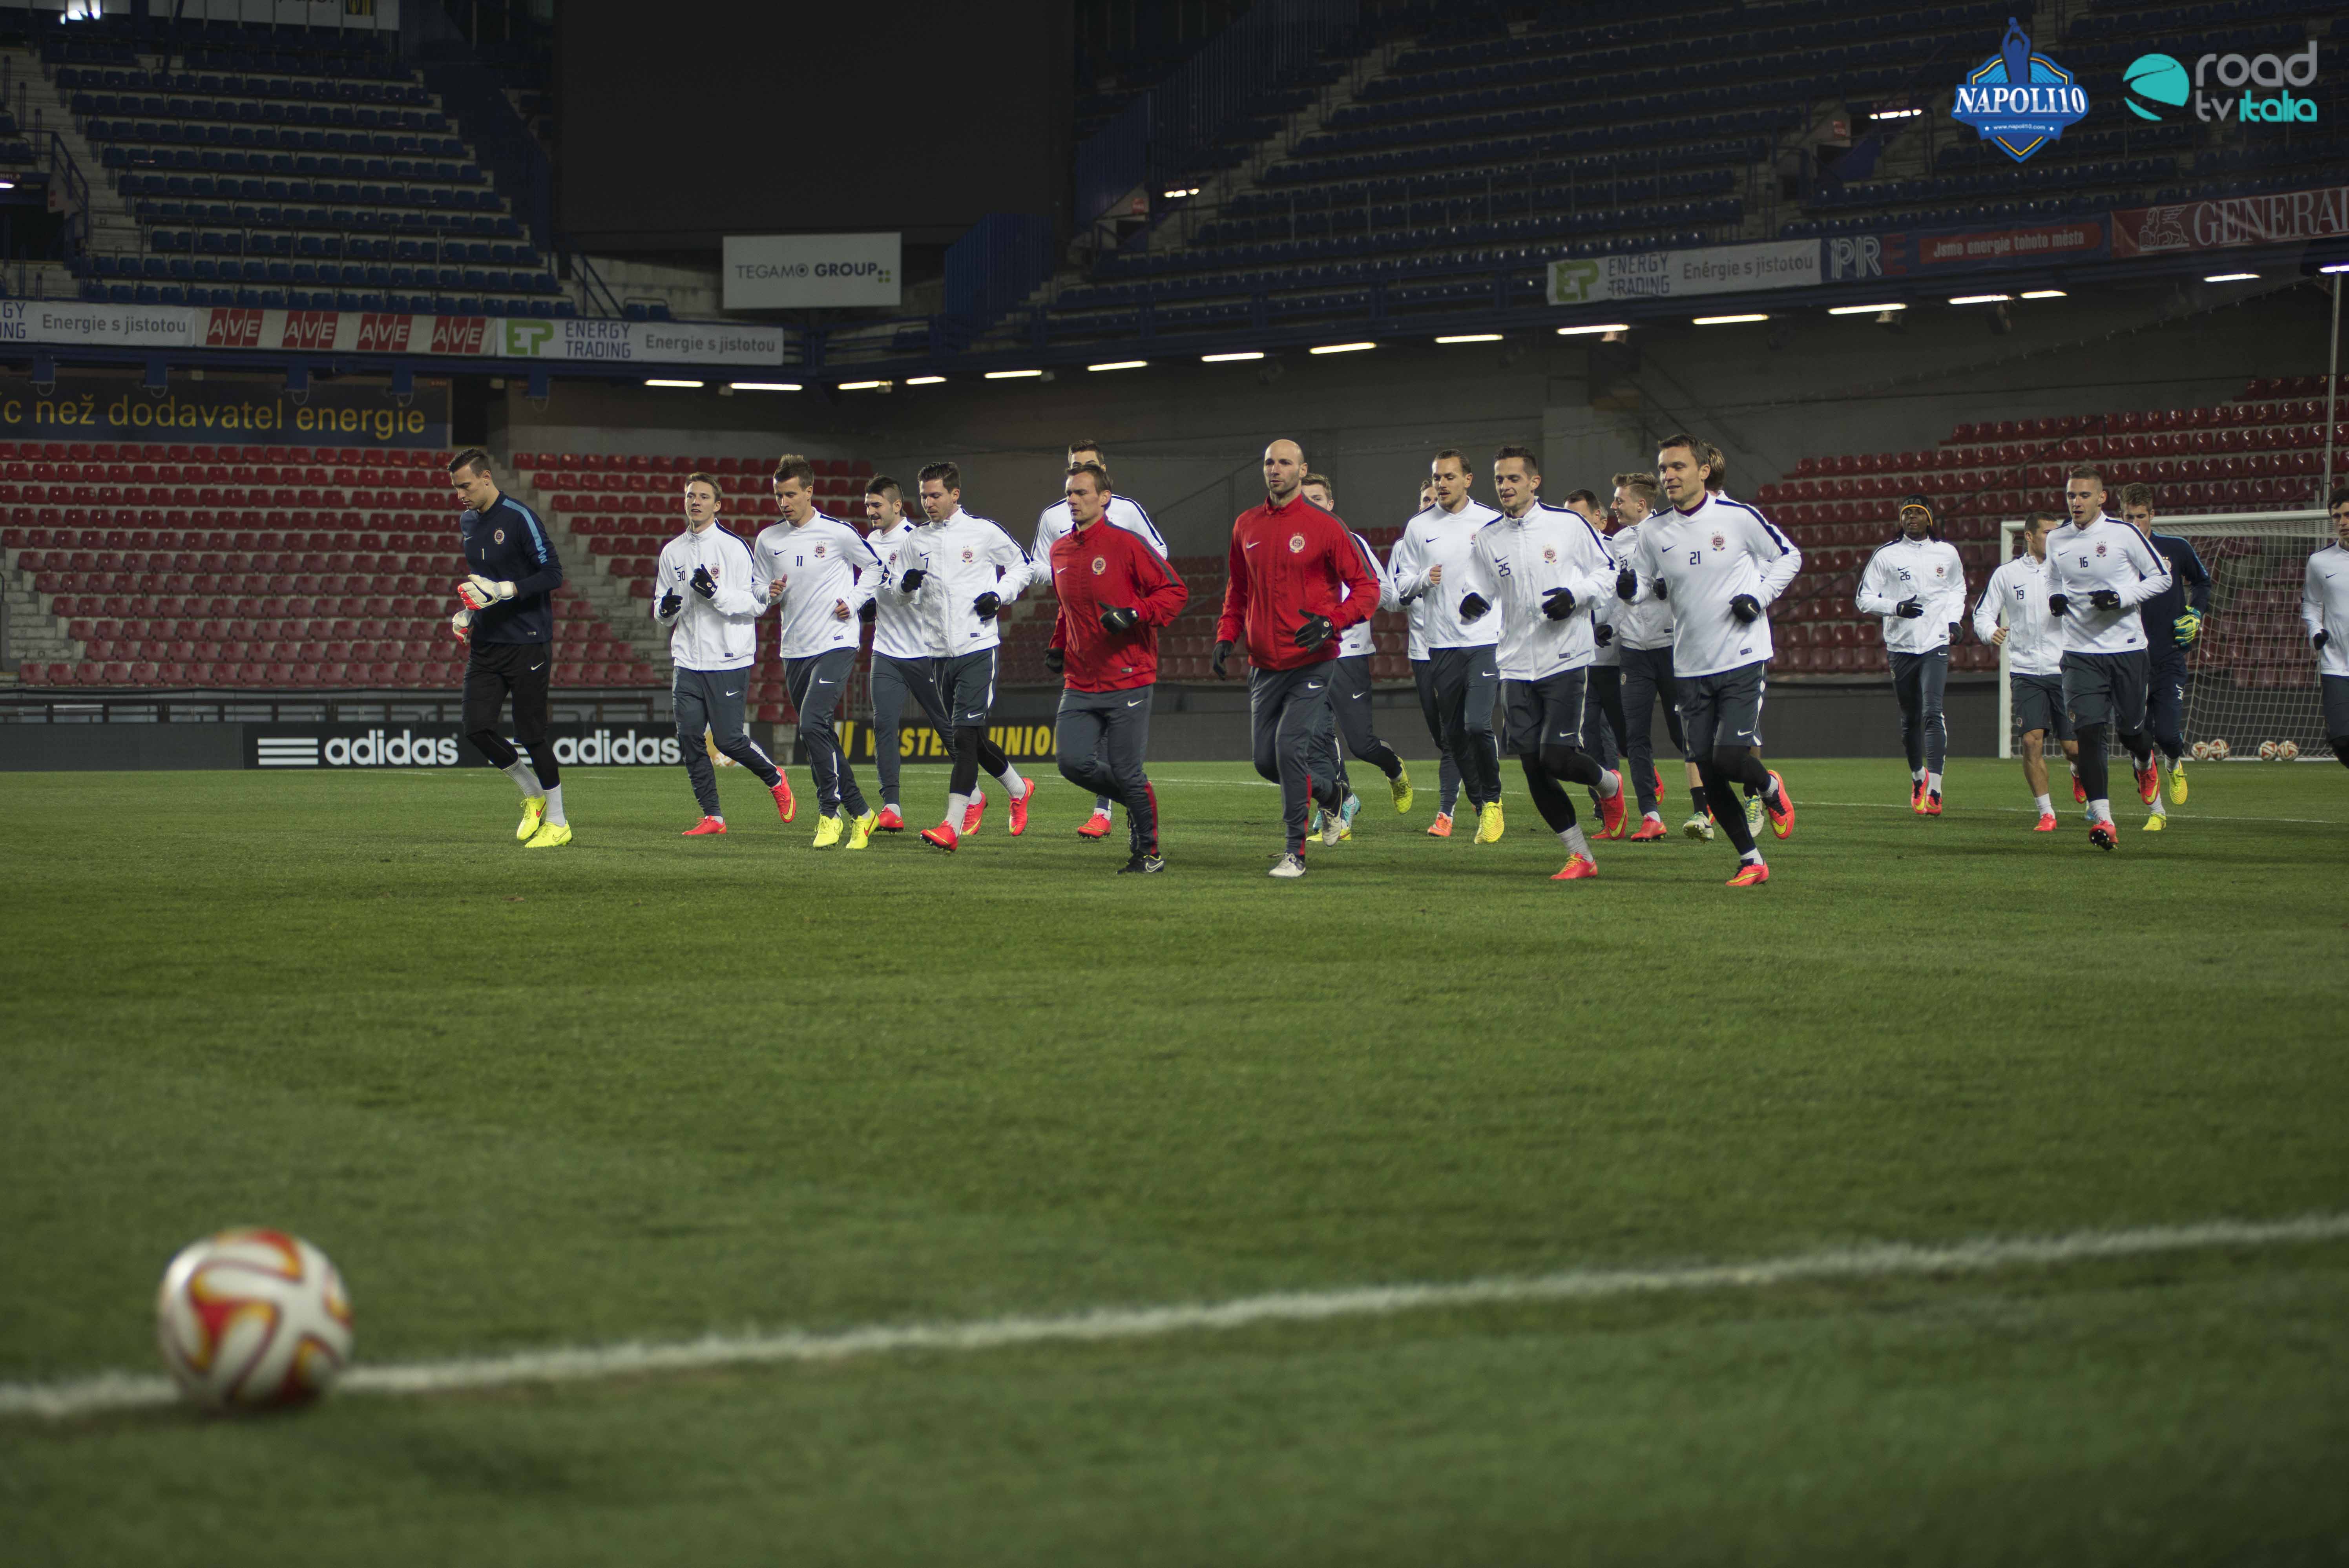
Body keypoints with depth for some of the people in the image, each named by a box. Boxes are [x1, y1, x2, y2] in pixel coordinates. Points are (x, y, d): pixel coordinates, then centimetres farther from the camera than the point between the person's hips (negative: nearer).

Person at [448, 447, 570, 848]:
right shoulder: (467, 521, 12)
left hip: (527, 644, -7)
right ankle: (533, 796, 19)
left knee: (531, 735, -5)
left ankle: (557, 822, 9)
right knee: (477, 729, -3)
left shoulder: (519, 518, -12)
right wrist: (465, 612, 11)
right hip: (485, 643, 7)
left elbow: (553, 574, -15)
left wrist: (504, 590, -24)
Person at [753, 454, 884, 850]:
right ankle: (858, 813, 21)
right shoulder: (767, 541, 6)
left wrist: (854, 602, -3)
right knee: (821, 738, 9)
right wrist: (772, 594, -8)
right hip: (794, 650, 6)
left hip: (835, 644, -6)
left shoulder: (838, 533, -6)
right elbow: (760, 596, 14)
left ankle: (830, 812, -12)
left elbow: (874, 565, 8)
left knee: (813, 724, -21)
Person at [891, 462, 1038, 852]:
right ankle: (1018, 788, 39)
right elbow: (896, 590, 16)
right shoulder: (914, 542, 10)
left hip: (979, 647, -6)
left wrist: (1000, 595, -7)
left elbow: (1024, 567, 10)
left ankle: (952, 826, -20)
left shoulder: (984, 531, -1)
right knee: (971, 738, 14)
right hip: (941, 651, 6)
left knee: (965, 734, -15)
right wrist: (906, 584, -7)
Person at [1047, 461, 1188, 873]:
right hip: (1080, 682, 6)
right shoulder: (1059, 552, 12)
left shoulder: (1126, 544, -9)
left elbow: (1175, 591, -8)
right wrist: (1058, 646, 15)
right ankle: (1132, 801, 21)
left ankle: (1149, 853, 14)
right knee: (1073, 761, -7)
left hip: (1128, 682, -6)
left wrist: (1134, 614, -21)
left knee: (1126, 772, -5)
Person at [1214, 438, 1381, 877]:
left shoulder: (1323, 526, -7)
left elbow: (1367, 586, -6)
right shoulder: (1246, 526, 9)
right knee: (1266, 760, 8)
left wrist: (1332, 622, -21)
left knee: (1290, 746, -17)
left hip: (1310, 663, -6)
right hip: (1264, 666, 6)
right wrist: (1226, 637, 8)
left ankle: (1295, 851, -8)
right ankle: (1328, 790, 36)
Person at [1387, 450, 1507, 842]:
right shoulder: (1419, 527, 8)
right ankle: (1481, 808, 21)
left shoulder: (1491, 522, 2)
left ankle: (1493, 800, 4)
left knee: (1478, 724, -17)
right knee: (1453, 734, 6)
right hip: (1442, 644, 3)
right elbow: (1401, 585, 10)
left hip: (1486, 640, -3)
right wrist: (1424, 580, -11)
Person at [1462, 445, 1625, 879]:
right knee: (1534, 767, 0)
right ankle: (1580, 857, 13)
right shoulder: (1488, 540, 6)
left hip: (1567, 661, -4)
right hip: (1516, 666, 4)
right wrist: (1471, 604, -15)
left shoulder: (1569, 524, -3)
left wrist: (1576, 595, -14)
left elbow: (1608, 571, 4)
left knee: (1558, 758, -14)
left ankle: (1610, 785, 21)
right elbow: (1476, 592, 9)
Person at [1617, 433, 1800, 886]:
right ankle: (1750, 861, 16)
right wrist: (1629, 589, -7)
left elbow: (1788, 556, 5)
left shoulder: (1738, 518, -7)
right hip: (1691, 669, 4)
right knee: (1708, 770, 1)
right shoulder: (1655, 535, 4)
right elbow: (1641, 583, 17)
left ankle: (1771, 789, 20)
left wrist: (1760, 597, -9)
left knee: (1730, 758, -16)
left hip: (1743, 661, -4)